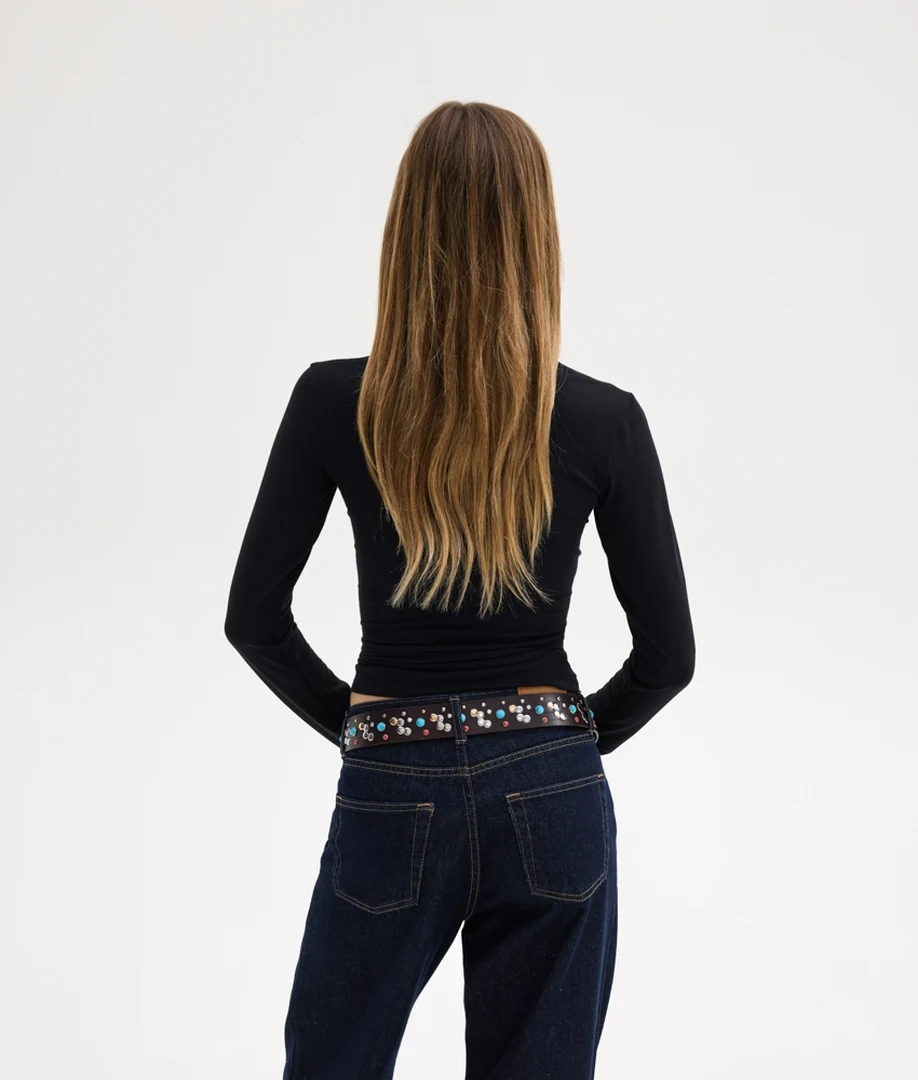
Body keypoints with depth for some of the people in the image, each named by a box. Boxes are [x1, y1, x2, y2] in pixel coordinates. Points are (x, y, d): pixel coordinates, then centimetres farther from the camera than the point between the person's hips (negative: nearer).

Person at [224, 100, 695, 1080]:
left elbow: (254, 616, -1)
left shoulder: (335, 402, -7)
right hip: (553, 804, 1)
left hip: (393, 803, 0)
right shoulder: (602, 419, -7)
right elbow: (667, 652, -2)